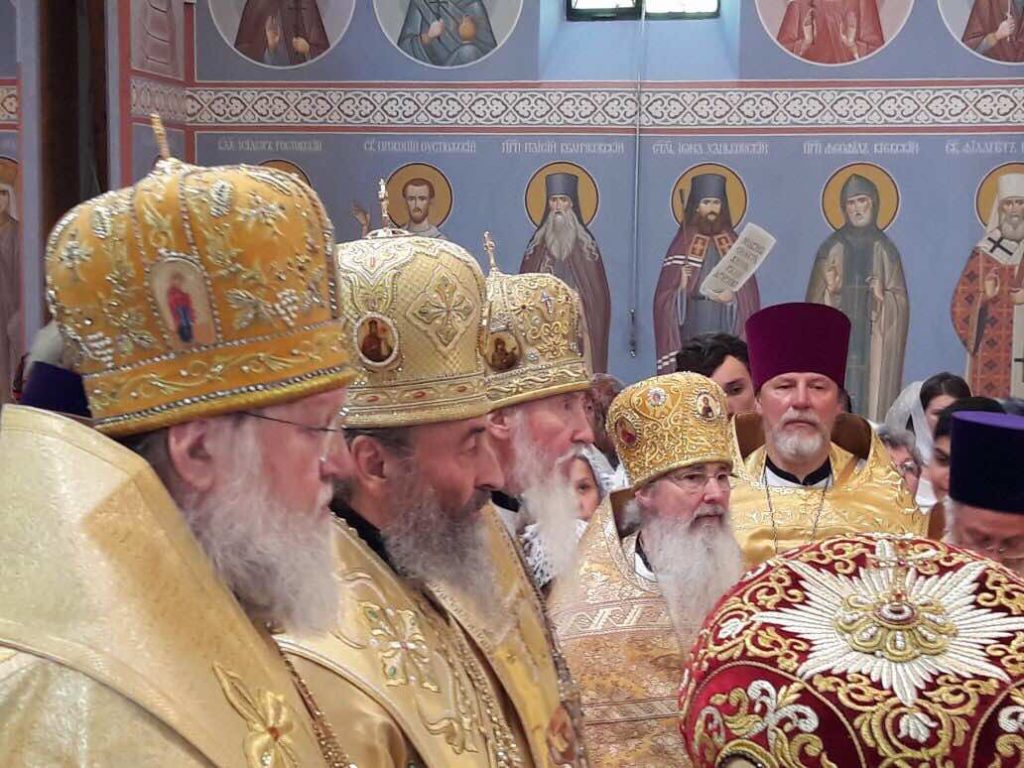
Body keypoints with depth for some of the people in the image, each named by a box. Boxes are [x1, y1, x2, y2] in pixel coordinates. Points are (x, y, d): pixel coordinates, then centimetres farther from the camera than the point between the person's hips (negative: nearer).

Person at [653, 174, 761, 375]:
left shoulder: (733, 242, 10)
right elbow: (667, 291, 1)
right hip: (694, 326, -2)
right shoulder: (684, 242, 4)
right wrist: (682, 286, -18)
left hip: (726, 326, 2)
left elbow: (746, 290, 7)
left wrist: (732, 297, -12)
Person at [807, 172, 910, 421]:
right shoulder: (832, 248, 5)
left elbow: (900, 302, 5)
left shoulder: (885, 249, 7)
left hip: (874, 342, 1)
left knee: (874, 398, -3)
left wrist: (882, 297, -14)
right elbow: (815, 299, 5)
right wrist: (829, 290, -15)